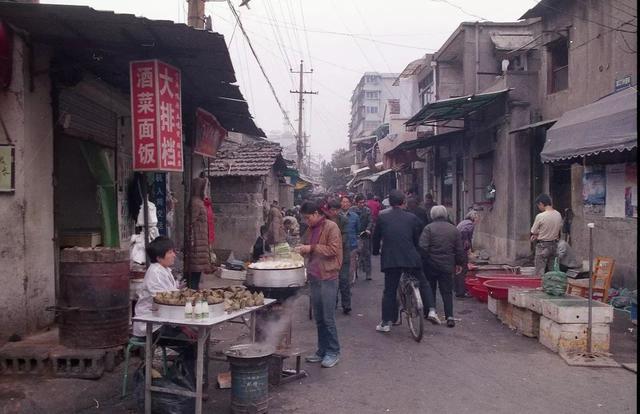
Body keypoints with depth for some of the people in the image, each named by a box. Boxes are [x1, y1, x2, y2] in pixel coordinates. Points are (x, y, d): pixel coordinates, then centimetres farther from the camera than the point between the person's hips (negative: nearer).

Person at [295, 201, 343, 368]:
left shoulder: (331, 227, -9)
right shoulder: (310, 229, 14)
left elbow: (333, 249, -17)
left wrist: (311, 248, -19)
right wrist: (302, 250, 4)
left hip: (328, 277, -7)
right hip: (314, 277, 7)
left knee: (328, 318, -2)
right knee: (318, 318, 13)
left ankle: (333, 352, 10)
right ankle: (322, 351, 23)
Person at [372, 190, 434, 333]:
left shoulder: (382, 217, 1)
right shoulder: (412, 218, 2)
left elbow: (376, 237, 9)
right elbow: (417, 239, 9)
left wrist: (376, 251, 26)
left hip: (390, 259, 0)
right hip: (411, 258, 0)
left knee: (389, 291, 8)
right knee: (423, 284, 19)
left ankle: (386, 322, 10)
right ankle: (431, 310, 8)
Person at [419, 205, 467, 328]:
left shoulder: (429, 228, -7)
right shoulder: (454, 229, 5)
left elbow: (423, 247, -15)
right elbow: (460, 250, 9)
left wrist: (422, 261, -4)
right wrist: (459, 263, 19)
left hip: (431, 265, -2)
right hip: (447, 266, 2)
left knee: (430, 290, 13)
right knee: (447, 291, 5)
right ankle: (449, 316, -4)